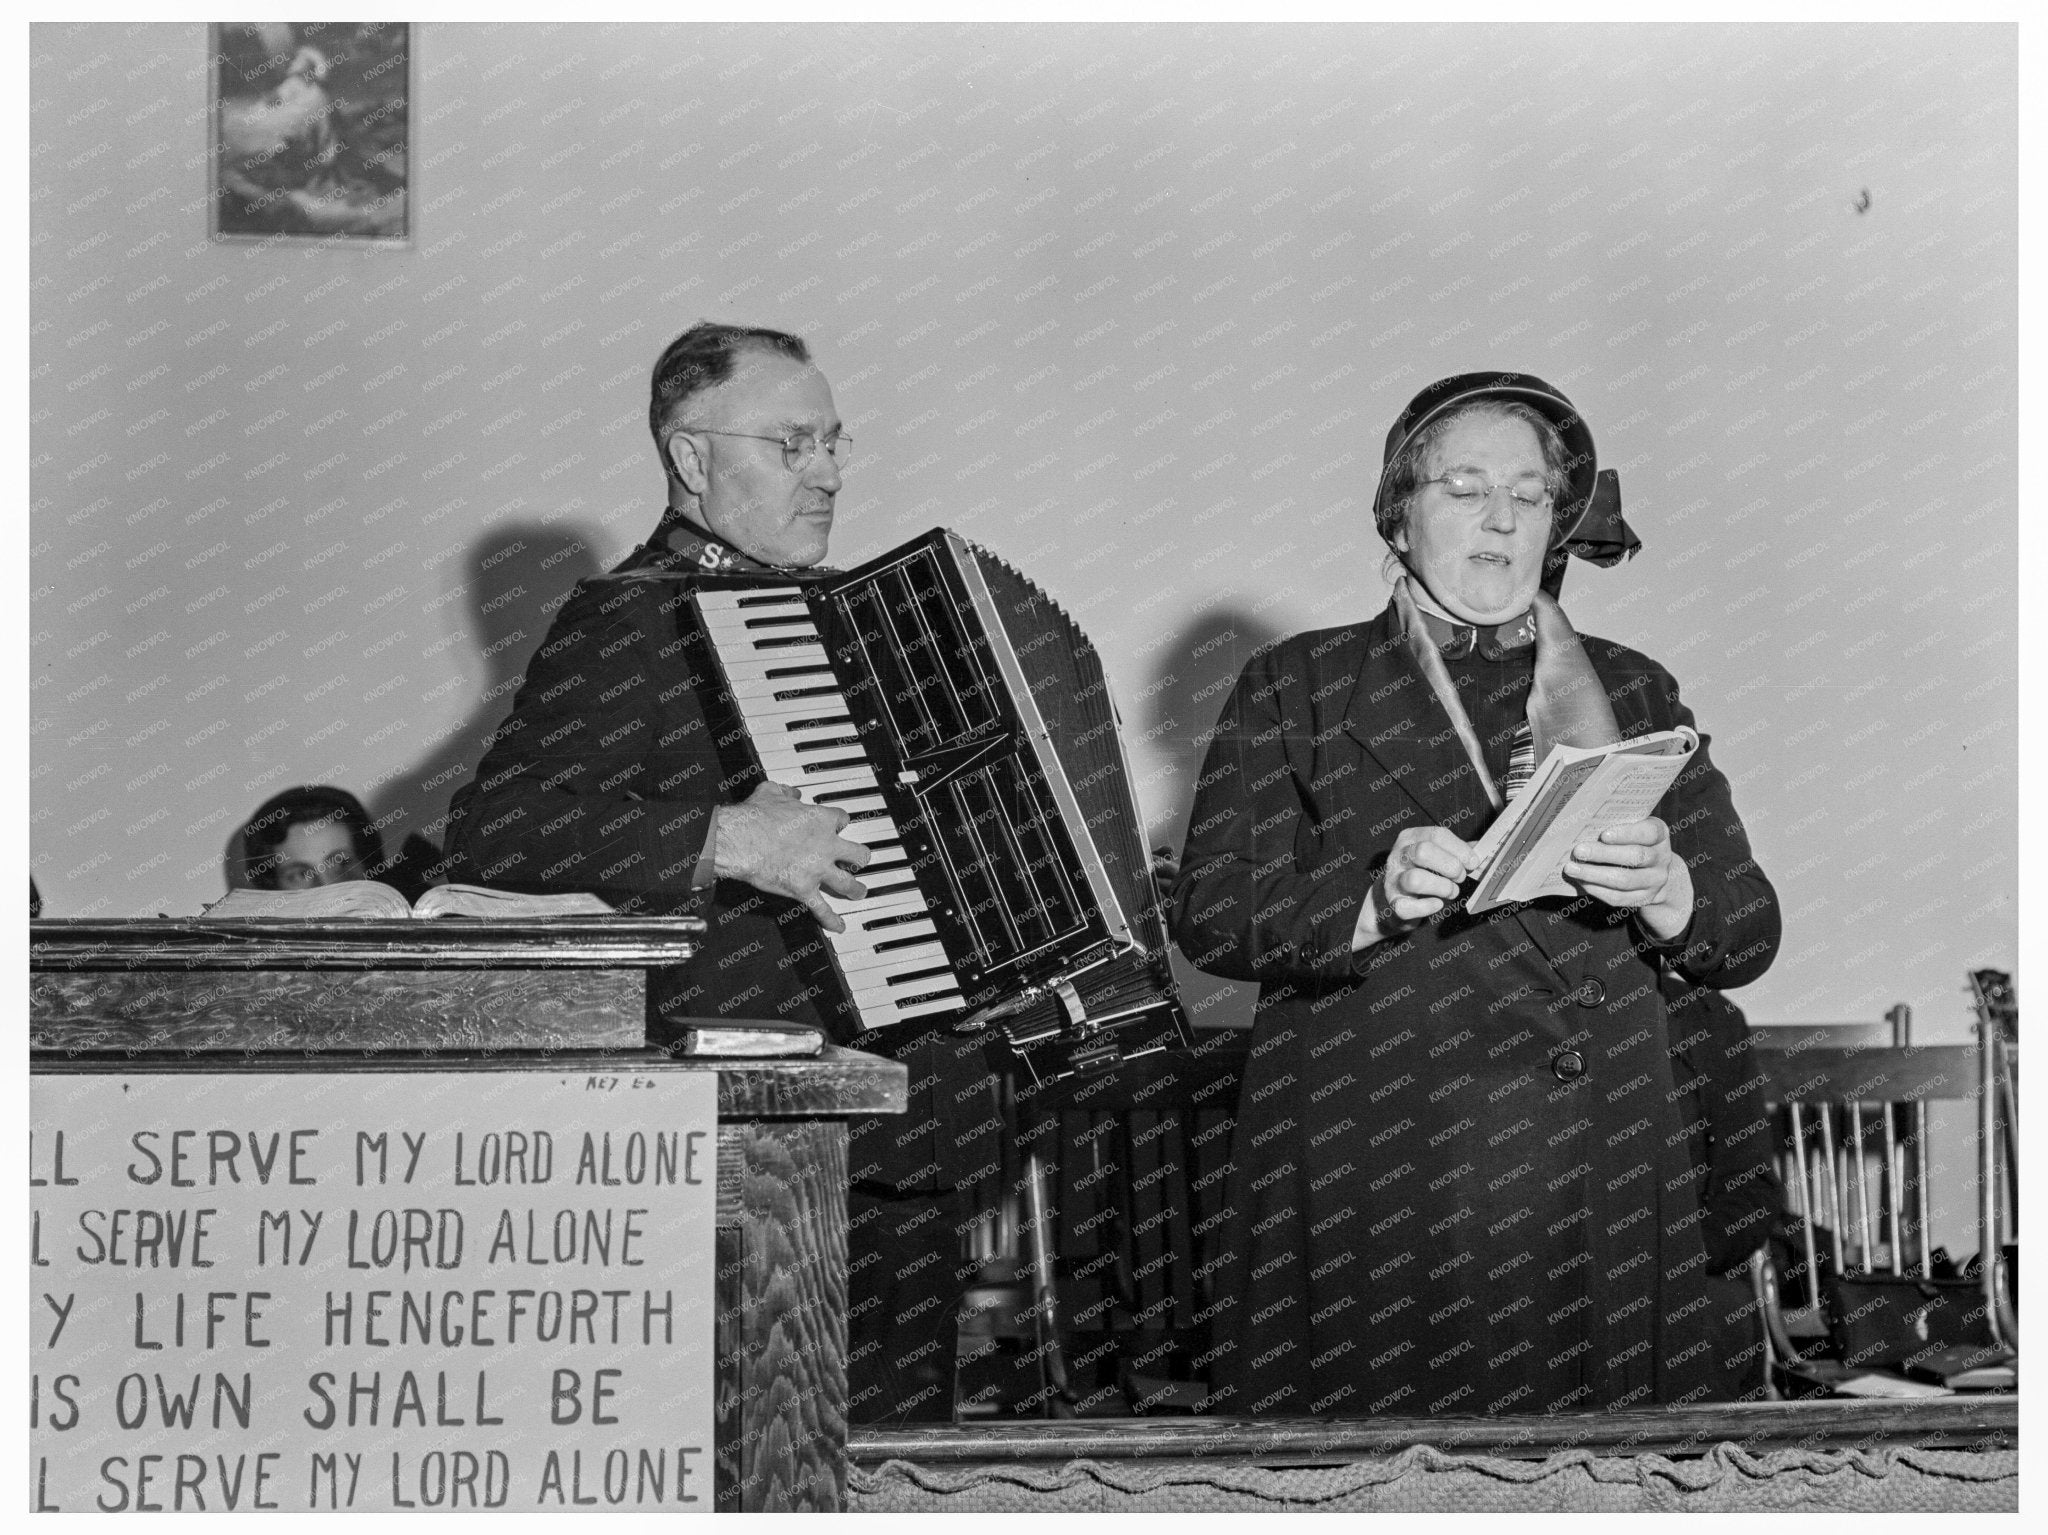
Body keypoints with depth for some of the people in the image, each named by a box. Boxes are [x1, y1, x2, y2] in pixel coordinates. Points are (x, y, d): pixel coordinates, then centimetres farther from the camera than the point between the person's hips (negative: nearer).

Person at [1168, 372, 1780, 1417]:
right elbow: (1209, 918, -1)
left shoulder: (1629, 692, 16)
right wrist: (1374, 899, -19)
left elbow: (1749, 934, 10)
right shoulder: (1296, 690, 10)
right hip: (1370, 1188, -2)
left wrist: (1662, 889, -13)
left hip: (1591, 1188, 2)